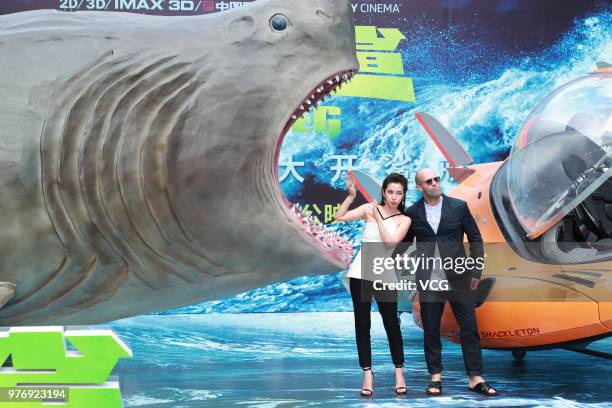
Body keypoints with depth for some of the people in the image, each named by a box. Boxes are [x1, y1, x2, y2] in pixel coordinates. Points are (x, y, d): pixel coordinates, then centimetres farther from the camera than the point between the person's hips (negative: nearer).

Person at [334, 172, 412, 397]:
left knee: (392, 324, 1)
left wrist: (378, 217, -9)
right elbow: (339, 217, -4)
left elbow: (391, 243, -11)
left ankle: (399, 373, 15)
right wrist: (351, 196, -12)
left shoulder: (404, 220, 5)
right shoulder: (370, 208, 5)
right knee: (362, 324, 2)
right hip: (361, 272, 1)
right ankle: (367, 374, 10)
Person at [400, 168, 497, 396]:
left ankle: (475, 378, 10)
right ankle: (436, 377, 19)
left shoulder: (459, 206, -1)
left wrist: (476, 271, -1)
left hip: (458, 279, 0)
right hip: (428, 281, 1)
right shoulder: (412, 212, 1)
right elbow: (405, 244, 11)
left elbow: (475, 239, 3)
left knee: (469, 328, 2)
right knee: (431, 330, 6)